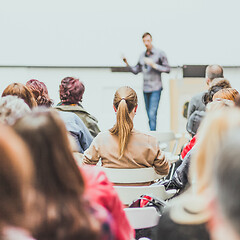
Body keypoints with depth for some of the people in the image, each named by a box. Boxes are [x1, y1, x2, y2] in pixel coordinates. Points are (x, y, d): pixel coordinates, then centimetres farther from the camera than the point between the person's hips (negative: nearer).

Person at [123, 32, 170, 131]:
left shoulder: (160, 53, -2)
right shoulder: (142, 55, 13)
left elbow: (167, 69, -4)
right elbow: (136, 70, 18)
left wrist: (154, 65, -15)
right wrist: (127, 63, 3)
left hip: (155, 89, -6)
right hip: (145, 89, 6)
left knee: (152, 114, -15)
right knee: (149, 115, 8)